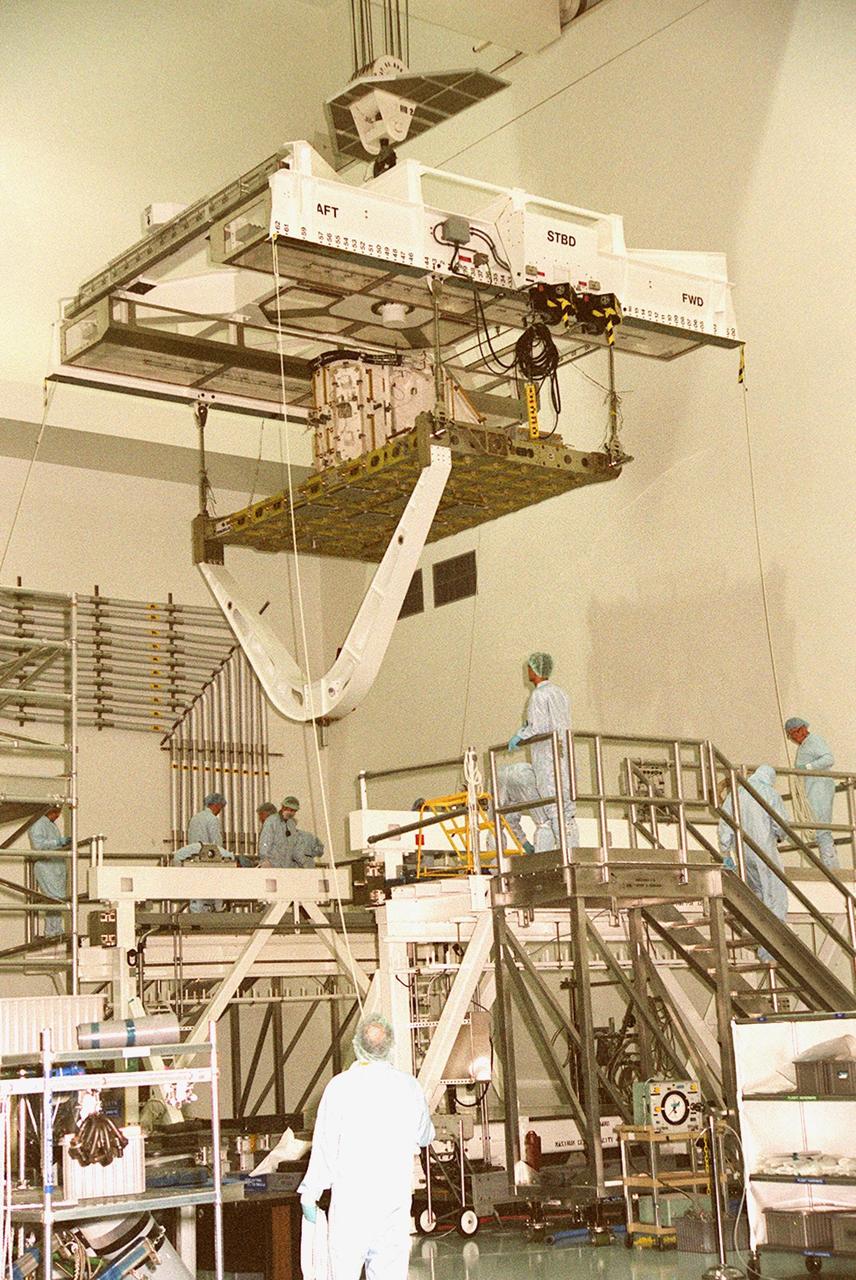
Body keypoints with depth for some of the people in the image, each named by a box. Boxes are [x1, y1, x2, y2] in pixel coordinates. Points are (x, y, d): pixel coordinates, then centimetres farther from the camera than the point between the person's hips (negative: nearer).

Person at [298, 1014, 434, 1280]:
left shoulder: (341, 1085, -7)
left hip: (352, 1193, -3)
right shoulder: (409, 1086, 3)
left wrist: (310, 1192, 1)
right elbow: (425, 1136, 19)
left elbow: (325, 1143, -7)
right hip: (396, 1193, 3)